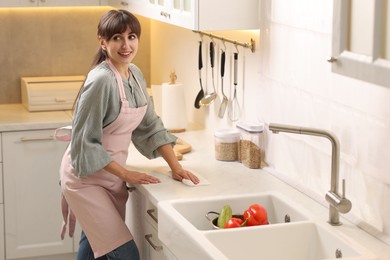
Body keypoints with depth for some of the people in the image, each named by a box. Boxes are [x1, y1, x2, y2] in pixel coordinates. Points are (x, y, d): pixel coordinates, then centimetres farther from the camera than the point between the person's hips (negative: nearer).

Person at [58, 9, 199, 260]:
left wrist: (176, 167, -1)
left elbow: (151, 126, 8)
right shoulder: (101, 80, -23)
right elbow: (85, 142, -21)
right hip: (86, 178, -8)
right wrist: (126, 174, -18)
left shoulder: (135, 74, 3)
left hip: (111, 176, 8)